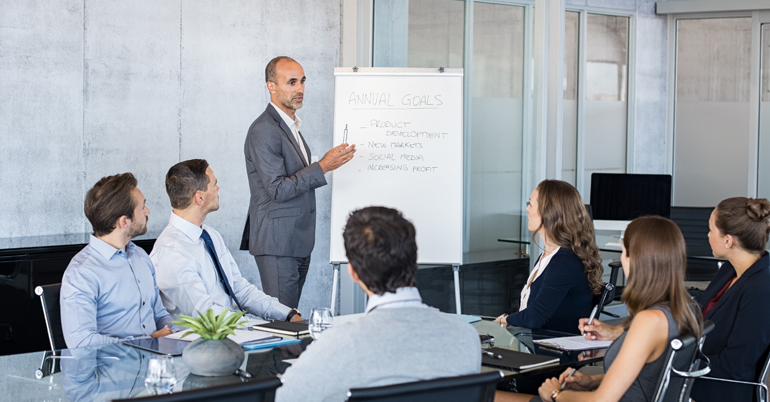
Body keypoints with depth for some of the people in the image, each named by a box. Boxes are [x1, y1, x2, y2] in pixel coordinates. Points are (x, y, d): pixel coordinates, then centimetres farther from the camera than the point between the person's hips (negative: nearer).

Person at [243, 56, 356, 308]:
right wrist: (323, 167, -21)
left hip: (298, 242, 9)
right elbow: (277, 190, -20)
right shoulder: (264, 131, -15)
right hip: (277, 243, -9)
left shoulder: (291, 126, 17)